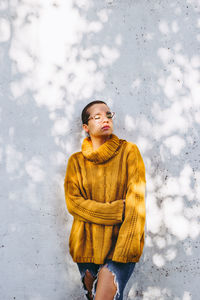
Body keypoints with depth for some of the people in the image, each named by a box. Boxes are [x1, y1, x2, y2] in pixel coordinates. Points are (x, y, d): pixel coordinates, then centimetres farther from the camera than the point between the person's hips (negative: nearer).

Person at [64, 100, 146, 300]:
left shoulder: (128, 151, 1)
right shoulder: (76, 161, 7)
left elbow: (136, 201, -7)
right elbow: (73, 202, -4)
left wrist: (125, 250, -16)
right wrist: (117, 210, -15)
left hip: (119, 244, -2)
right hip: (86, 245, 3)